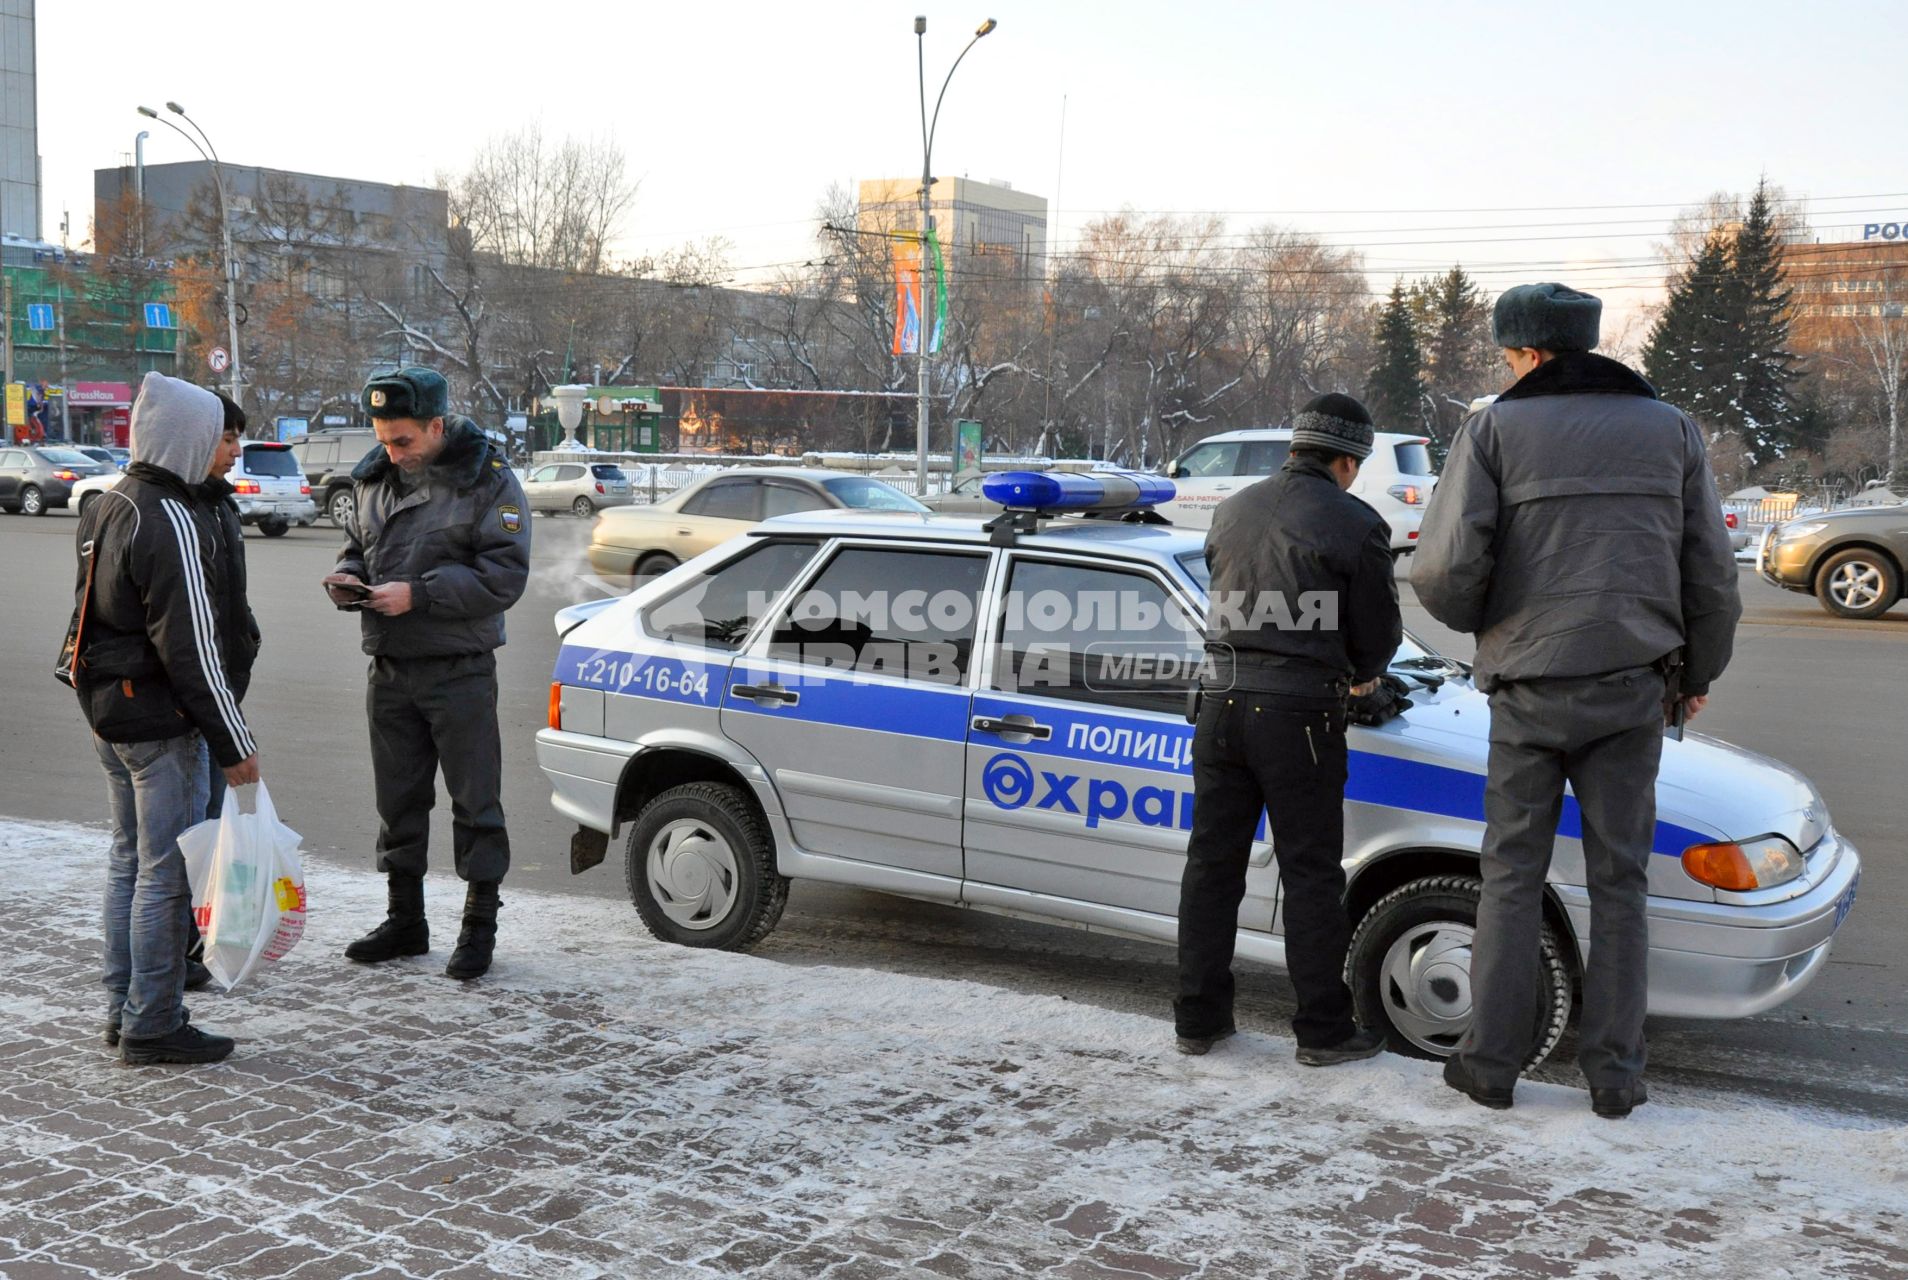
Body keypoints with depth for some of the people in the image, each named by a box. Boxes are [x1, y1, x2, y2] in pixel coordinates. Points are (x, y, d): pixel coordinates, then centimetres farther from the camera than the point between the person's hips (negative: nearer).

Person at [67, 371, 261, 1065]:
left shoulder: (107, 507, 11)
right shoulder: (172, 523, -20)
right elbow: (191, 646, -22)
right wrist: (233, 743, -18)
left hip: (107, 710, 10)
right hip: (159, 720, -10)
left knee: (129, 860, 17)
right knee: (167, 872, -2)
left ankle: (123, 1009, 26)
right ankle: (152, 1026, 4)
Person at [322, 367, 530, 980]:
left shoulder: (488, 480, -9)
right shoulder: (377, 477, 11)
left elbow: (504, 574, -15)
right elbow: (356, 546, 23)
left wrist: (419, 594, -22)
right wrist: (348, 580, 0)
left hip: (459, 672, -6)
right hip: (390, 671, 6)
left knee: (474, 801, 1)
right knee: (398, 799, 14)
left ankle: (480, 925, 11)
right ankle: (405, 920, 27)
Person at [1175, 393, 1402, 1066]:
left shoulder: (1232, 510, 11)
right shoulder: (1355, 525, -6)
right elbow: (1379, 636, -1)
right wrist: (1359, 675, 23)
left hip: (1222, 702, 5)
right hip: (1297, 713, -5)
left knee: (1212, 861, 12)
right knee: (1311, 874, 4)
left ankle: (1199, 1017, 19)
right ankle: (1324, 1029, 11)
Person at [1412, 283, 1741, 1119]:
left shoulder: (1495, 429, -3)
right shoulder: (1668, 429, 8)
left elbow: (1445, 568, -13)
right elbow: (1711, 573, 8)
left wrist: (1479, 621, 9)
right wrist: (1699, 672, 22)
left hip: (1529, 686, -2)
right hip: (1632, 685, 2)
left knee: (1511, 876, 9)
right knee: (1619, 880, 10)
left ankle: (1491, 1061, 13)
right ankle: (1613, 1072, 13)